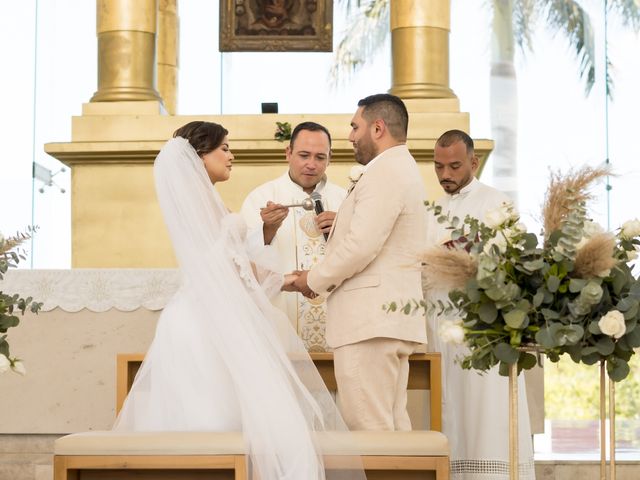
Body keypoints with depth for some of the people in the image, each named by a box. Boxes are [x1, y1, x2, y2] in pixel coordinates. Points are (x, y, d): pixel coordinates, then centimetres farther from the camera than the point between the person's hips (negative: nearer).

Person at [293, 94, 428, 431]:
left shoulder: (384, 173, -12)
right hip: (393, 318, 11)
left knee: (368, 428, -10)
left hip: (369, 320, -11)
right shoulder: (405, 170, 21)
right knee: (394, 424, 10)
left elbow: (361, 247, -20)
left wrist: (315, 280, -6)